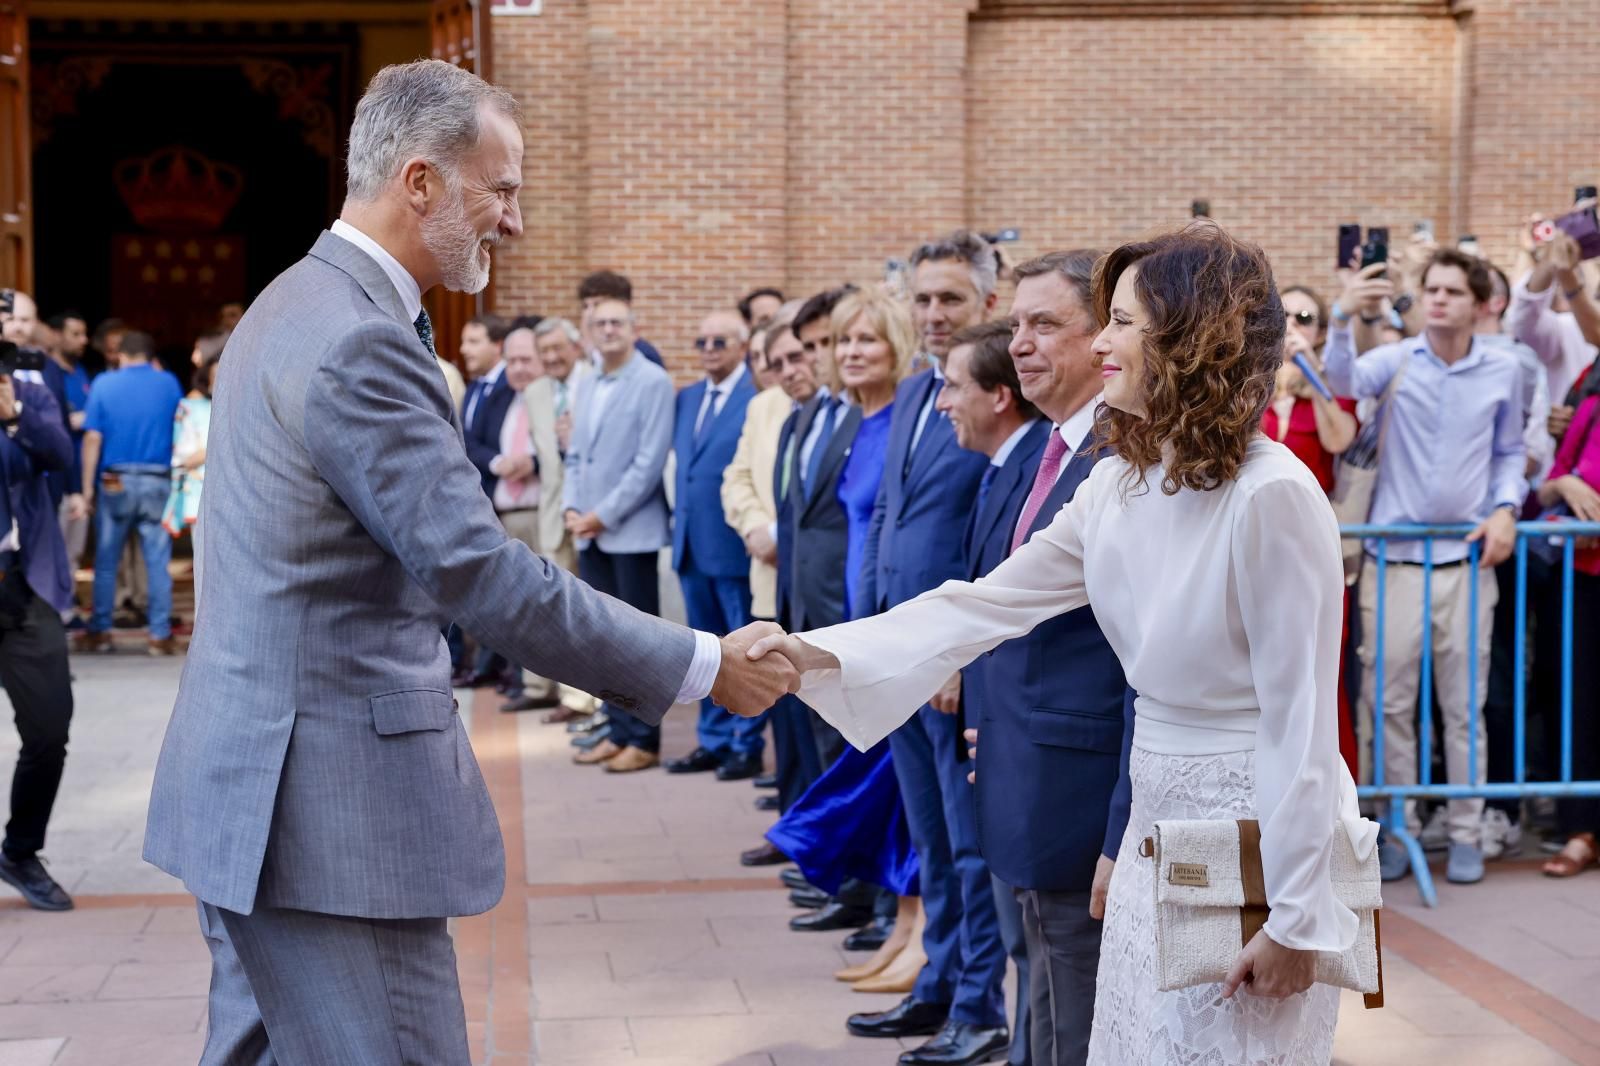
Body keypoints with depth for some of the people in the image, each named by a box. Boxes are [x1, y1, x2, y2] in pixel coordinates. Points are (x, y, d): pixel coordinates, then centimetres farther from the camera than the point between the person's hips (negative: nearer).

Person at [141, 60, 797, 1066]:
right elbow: (478, 569, -23)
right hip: (329, 804, -11)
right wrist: (702, 666, -16)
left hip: (256, 790, 11)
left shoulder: (299, 305, 14)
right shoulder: (358, 342, -19)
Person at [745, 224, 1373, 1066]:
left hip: (1259, 831, -7)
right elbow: (988, 602, 3)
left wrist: (1291, 919, -17)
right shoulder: (1119, 484, 2)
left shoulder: (1272, 494, -21)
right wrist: (820, 653, -7)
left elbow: (1301, 713, -19)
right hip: (1157, 823, 7)